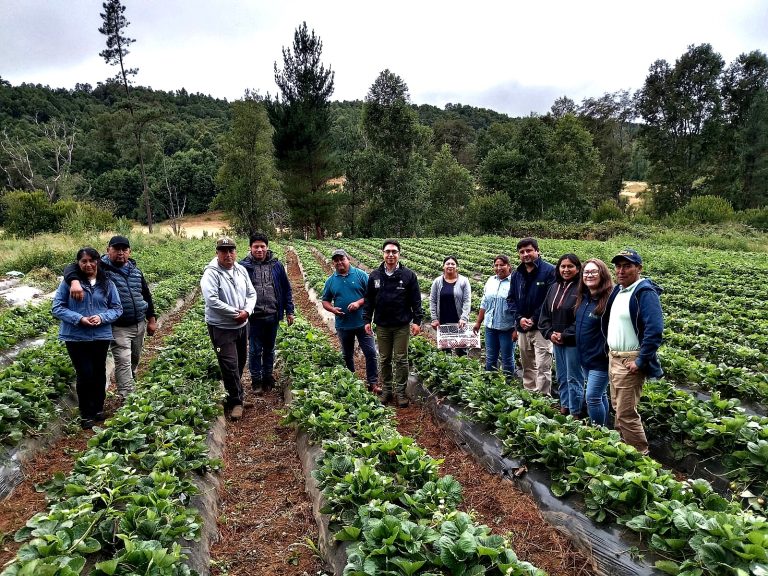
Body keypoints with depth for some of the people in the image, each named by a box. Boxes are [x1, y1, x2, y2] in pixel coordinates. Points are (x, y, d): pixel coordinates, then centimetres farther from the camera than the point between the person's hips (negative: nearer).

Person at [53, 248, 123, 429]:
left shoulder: (107, 283, 2)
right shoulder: (69, 282, -5)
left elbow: (117, 308, 5)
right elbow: (57, 307, -4)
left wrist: (102, 317, -14)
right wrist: (79, 319, -18)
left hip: (101, 336, 3)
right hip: (75, 337, -2)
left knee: (99, 373, 14)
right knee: (85, 374, -3)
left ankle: (98, 409, 32)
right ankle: (86, 414, 15)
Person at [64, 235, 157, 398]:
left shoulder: (135, 270, 10)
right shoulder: (101, 268, -7)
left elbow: (146, 295, 17)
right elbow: (72, 268, -17)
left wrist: (151, 319, 15)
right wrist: (75, 281, -40)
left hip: (139, 325, 6)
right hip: (118, 328, -6)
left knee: (135, 359, 20)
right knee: (123, 363, -7)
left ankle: (130, 382, 44)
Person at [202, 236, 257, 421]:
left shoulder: (241, 270, 4)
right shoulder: (211, 273, -16)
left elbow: (251, 294, 6)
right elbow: (212, 301, -25)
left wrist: (246, 311, -13)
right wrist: (236, 312, -20)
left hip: (242, 325, 7)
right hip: (221, 328, -7)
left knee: (240, 363, 18)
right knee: (230, 366, -6)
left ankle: (232, 393, 37)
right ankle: (236, 400, 9)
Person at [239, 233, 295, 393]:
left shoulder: (276, 265, 0)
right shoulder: (244, 266, -6)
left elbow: (286, 289, 6)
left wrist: (289, 311, 5)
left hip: (273, 315, 2)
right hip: (254, 317, -2)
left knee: (269, 348, 16)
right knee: (255, 350, 7)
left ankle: (268, 377, 31)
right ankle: (256, 380, 23)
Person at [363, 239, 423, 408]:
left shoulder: (408, 275, -3)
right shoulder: (374, 276, 3)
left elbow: (416, 300, -2)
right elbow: (369, 300, 7)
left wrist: (417, 320, -7)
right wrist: (367, 320, 3)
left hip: (402, 326, -2)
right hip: (382, 326, 2)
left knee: (401, 360, 4)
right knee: (384, 359, 11)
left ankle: (401, 392, 15)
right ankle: (386, 389, 25)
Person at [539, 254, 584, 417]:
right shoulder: (554, 288, 9)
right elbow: (544, 313, 11)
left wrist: (565, 335, -16)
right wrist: (549, 333, -2)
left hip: (573, 342, -7)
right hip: (556, 341, 7)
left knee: (573, 378, 2)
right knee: (561, 376, 17)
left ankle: (575, 413, 14)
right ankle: (564, 407, 31)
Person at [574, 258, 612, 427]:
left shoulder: (609, 300, -18)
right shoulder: (582, 298, 7)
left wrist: (607, 352, -18)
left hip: (600, 359, -8)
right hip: (585, 357, 8)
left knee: (593, 398, -6)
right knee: (600, 396, 19)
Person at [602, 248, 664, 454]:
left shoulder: (645, 292, -17)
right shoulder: (618, 291, 11)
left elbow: (654, 330, -24)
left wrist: (641, 361, -23)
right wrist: (610, 352, 15)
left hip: (630, 362, -9)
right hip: (614, 358, 9)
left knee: (626, 413, -4)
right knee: (617, 406, 19)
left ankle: (640, 454, 11)